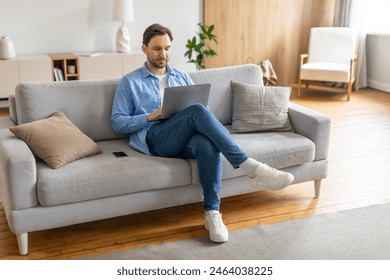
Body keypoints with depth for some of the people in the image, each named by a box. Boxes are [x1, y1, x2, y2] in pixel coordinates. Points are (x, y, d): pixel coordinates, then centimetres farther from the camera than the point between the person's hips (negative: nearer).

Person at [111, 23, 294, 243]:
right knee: (197, 111, -33)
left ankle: (212, 213, -34)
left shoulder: (183, 77, 25)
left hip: (186, 139, 4)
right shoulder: (130, 82, 13)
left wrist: (202, 122, -4)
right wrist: (151, 116, -9)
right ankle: (251, 167, -38)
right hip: (155, 139, -3)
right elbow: (117, 123, 6)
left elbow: (198, 117, 22)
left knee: (208, 143, -36)